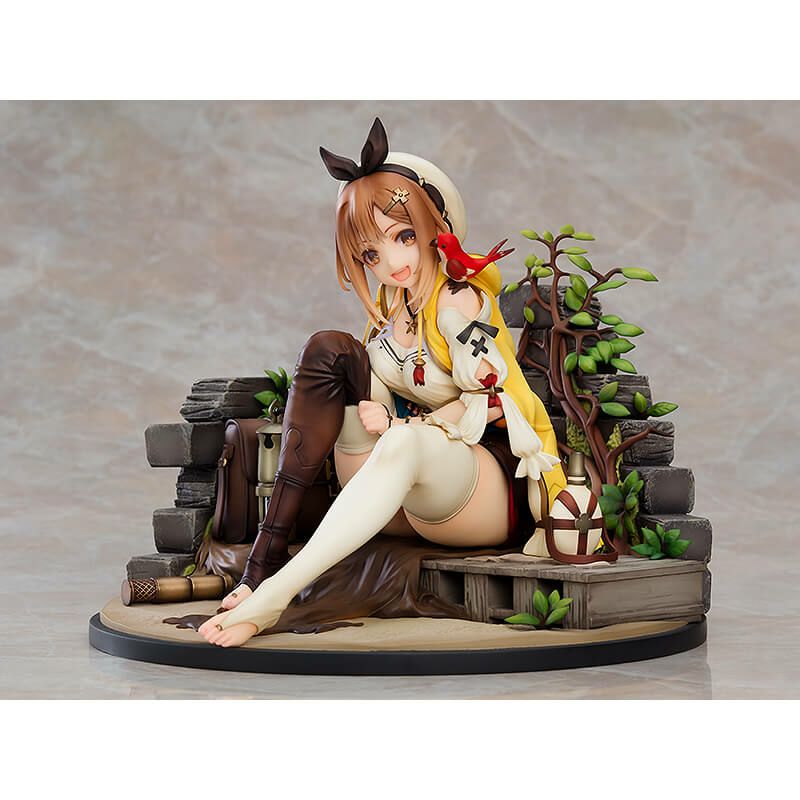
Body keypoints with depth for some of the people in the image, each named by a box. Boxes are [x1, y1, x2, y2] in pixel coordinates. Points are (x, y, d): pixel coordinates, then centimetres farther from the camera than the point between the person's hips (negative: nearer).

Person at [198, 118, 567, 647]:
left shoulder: (459, 299, -9)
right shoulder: (390, 305, 10)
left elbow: (485, 403, -11)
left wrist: (406, 427, -18)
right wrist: (383, 419, -9)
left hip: (496, 491, -7)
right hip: (401, 499, 7)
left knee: (406, 444, -41)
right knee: (330, 350, -11)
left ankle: (275, 593, -44)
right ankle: (269, 549, -23)